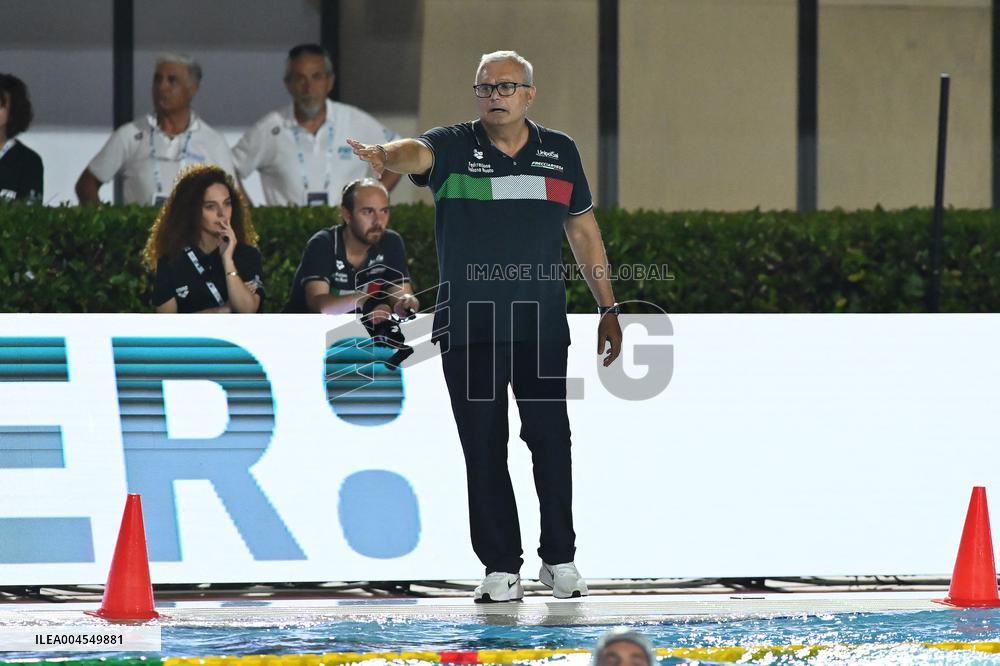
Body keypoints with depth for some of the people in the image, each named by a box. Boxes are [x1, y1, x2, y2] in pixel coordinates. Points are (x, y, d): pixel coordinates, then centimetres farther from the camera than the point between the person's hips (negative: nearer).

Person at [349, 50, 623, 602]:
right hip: (468, 327, -1)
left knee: (551, 439, 0)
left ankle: (560, 558, 12)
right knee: (483, 448, 1)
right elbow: (415, 152, -23)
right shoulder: (452, 148, 0)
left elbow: (583, 231, 17)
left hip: (542, 326, 1)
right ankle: (501, 568, 7)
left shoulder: (560, 153, 9)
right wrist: (384, 156, -48)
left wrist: (609, 309, 16)